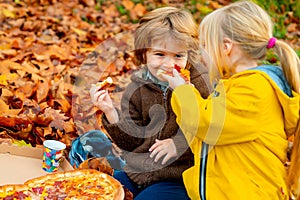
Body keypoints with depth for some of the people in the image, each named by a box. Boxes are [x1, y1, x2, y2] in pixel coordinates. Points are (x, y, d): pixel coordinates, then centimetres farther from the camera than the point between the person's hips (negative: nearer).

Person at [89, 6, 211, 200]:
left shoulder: (201, 85, -11)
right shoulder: (136, 89, 2)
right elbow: (131, 142, 1)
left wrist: (179, 144, -27)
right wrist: (110, 112, -13)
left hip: (177, 178, -4)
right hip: (135, 172, 5)